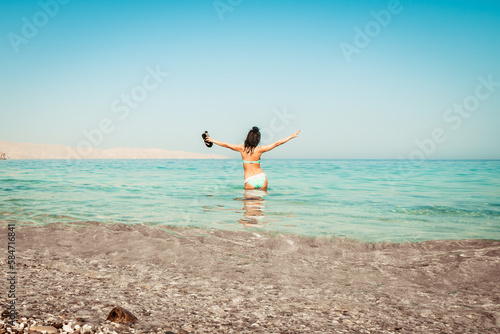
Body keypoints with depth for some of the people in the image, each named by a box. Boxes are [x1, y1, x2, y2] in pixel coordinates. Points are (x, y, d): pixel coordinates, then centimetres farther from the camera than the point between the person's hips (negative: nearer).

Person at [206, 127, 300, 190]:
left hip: (249, 180, -1)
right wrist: (292, 136, 5)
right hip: (262, 177, 1)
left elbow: (226, 145, 8)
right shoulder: (259, 149, -5)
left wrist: (213, 140, 22)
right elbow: (276, 143, -2)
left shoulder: (242, 148, -3)